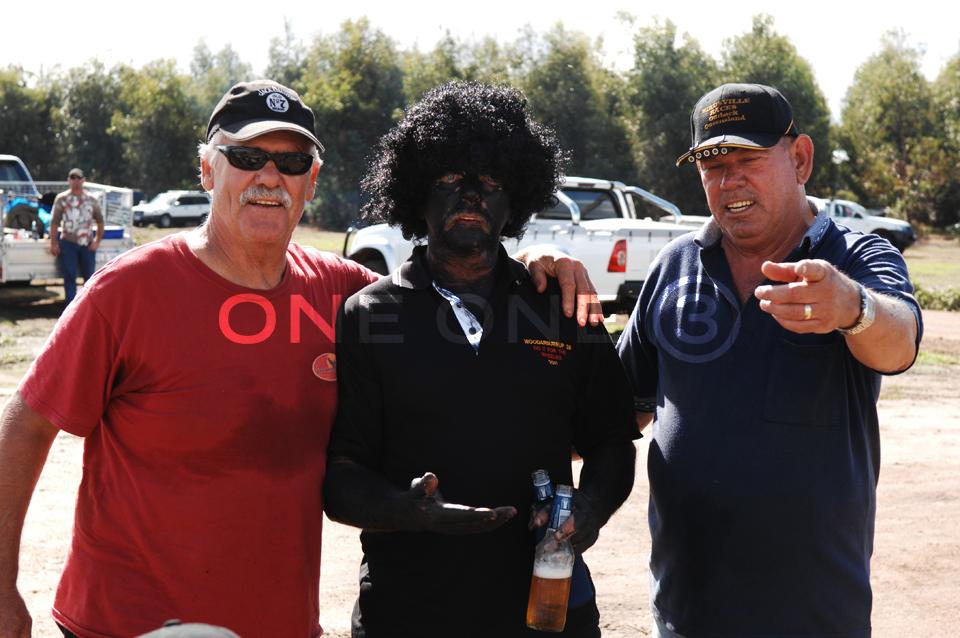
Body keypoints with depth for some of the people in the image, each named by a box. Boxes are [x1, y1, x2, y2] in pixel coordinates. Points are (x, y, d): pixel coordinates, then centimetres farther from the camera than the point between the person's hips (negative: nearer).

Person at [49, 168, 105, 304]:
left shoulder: (91, 200, 8)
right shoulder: (61, 199, 4)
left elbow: (99, 221, 11)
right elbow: (55, 222, 2)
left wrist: (97, 241, 0)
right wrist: (53, 243, -5)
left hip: (87, 244, 2)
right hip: (68, 243, -2)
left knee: (89, 277, 3)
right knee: (69, 277, -3)